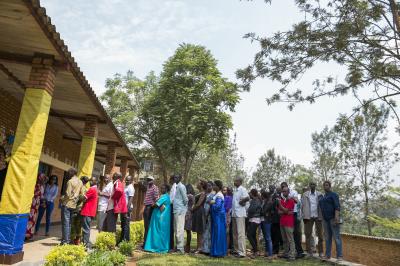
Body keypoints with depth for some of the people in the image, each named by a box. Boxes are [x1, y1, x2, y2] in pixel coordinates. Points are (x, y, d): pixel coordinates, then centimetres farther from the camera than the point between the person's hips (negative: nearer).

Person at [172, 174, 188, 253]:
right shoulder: (176, 186, 18)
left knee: (179, 229, -7)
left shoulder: (181, 186, -10)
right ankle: (178, 246, 21)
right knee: (176, 229, 13)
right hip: (176, 210, 9)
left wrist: (184, 207, -2)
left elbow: (185, 199, -13)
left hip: (180, 211, -9)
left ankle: (180, 248, -2)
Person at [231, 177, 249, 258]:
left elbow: (248, 198, -26)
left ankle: (242, 252, -2)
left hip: (240, 214, -9)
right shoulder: (235, 190, 15)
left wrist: (241, 201, -11)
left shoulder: (242, 189, -11)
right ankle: (236, 250, 25)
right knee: (235, 233, 15)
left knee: (240, 233, -6)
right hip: (234, 213, 9)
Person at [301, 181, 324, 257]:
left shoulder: (319, 195, 3)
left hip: (318, 216, 0)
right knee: (308, 234, 3)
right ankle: (309, 252, 11)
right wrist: (304, 216, -5)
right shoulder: (305, 195, 4)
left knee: (320, 234, 5)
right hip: (309, 217, 0)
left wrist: (322, 216, -8)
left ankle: (320, 252, 14)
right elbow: (302, 205, 2)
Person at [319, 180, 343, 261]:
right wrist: (322, 218, 16)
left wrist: (336, 217, -24)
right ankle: (327, 255, 13)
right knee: (327, 237, 9)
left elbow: (337, 206, -15)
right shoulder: (323, 197, 17)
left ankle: (340, 256, -3)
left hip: (333, 218, -7)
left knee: (336, 237, -6)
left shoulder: (333, 195, -5)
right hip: (326, 219, 7)